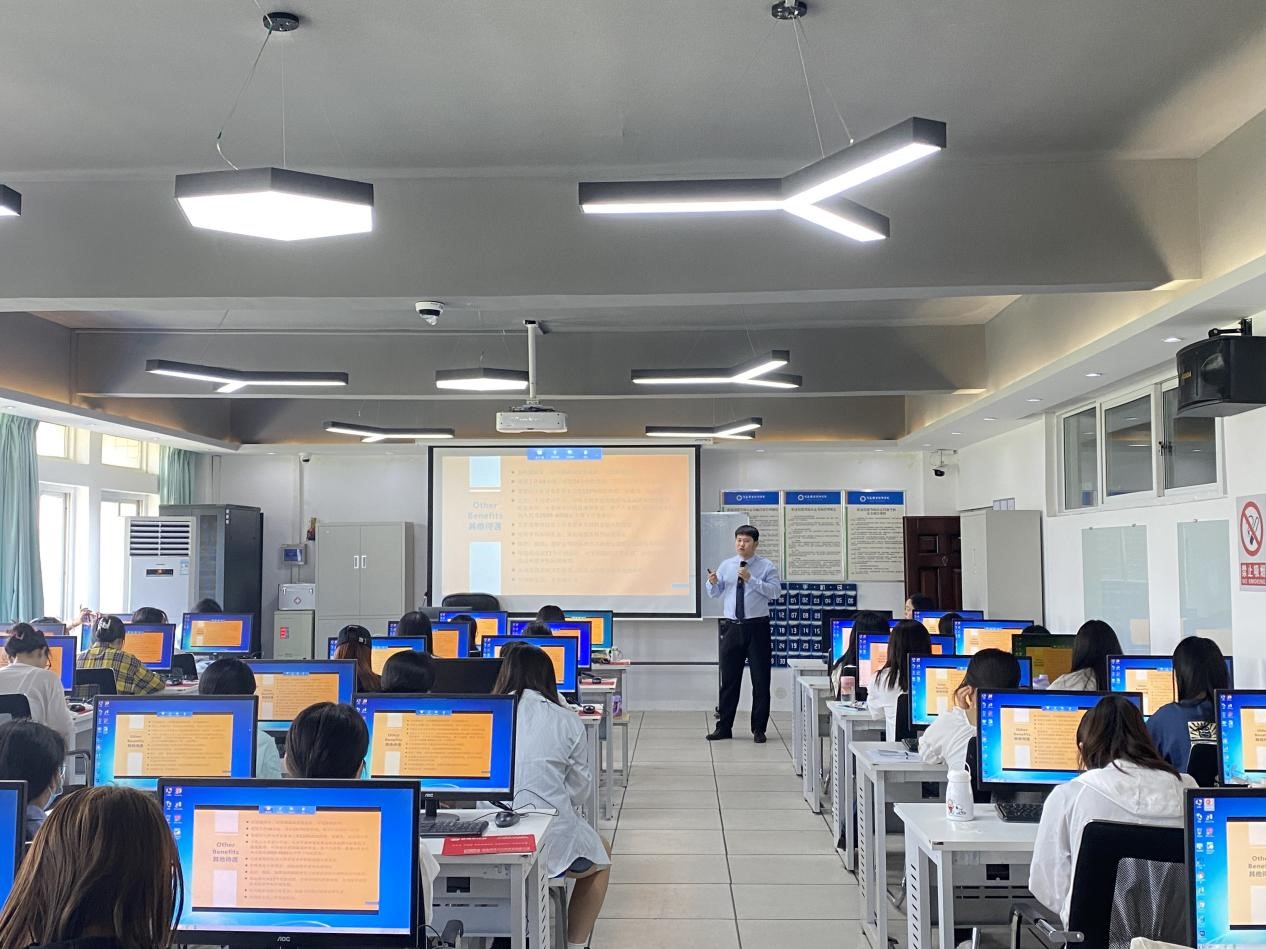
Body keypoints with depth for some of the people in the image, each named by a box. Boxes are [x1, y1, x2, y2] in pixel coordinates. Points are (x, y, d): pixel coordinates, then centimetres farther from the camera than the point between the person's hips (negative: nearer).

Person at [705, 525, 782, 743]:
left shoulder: (767, 566, -2)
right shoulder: (726, 565, 8)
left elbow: (775, 591, -15)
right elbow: (715, 594, 9)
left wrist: (751, 580, -23)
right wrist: (712, 582, -13)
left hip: (757, 627, -3)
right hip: (732, 627, 3)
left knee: (760, 679, 3)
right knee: (729, 678, 7)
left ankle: (759, 729, 13)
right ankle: (724, 727, 16)